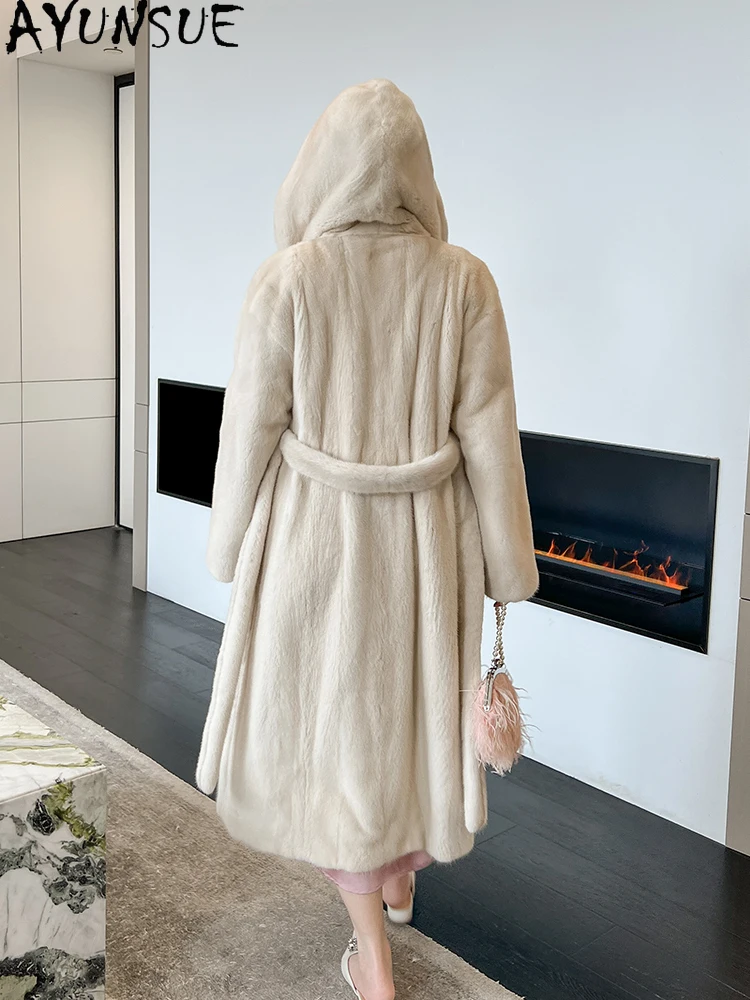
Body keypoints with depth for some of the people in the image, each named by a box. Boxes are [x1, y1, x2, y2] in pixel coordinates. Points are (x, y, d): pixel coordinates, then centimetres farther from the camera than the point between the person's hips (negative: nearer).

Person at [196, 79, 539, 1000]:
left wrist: (233, 552, 6)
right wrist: (506, 565, 2)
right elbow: (489, 435, -9)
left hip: (314, 539, -2)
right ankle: (402, 873, 48)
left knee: (328, 721, 16)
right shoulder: (464, 280, -10)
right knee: (414, 703, 25)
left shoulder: (284, 282, -14)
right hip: (425, 539, 2)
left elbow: (251, 430, -9)